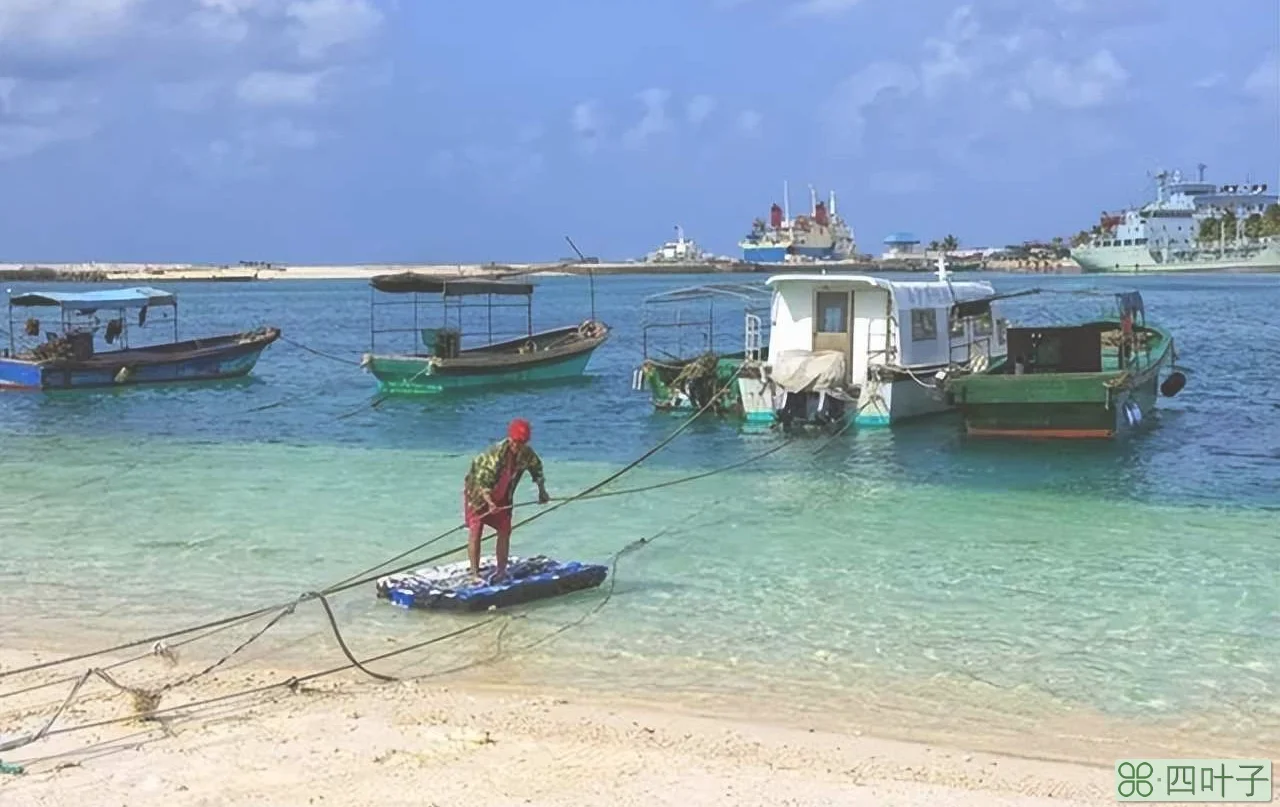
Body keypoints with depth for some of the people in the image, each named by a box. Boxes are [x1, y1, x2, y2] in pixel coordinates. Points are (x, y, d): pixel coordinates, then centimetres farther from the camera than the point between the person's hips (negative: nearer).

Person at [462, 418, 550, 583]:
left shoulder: (527, 453, -15)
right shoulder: (496, 453, -34)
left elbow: (537, 467, 7)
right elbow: (482, 481, -34)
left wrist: (542, 491, 9)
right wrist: (489, 502, -43)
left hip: (502, 495, 6)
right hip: (477, 491, -6)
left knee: (505, 530, 3)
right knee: (475, 530, -10)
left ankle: (501, 569, 13)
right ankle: (474, 572, -9)